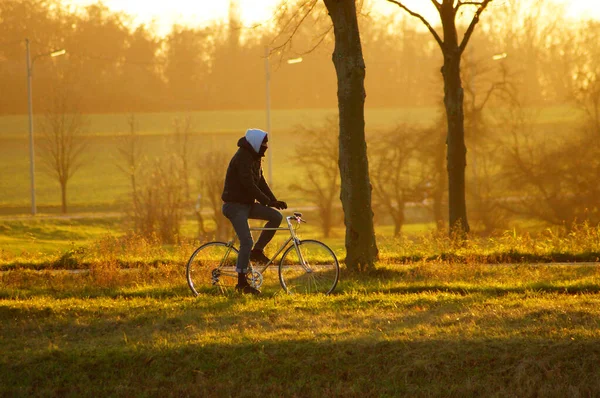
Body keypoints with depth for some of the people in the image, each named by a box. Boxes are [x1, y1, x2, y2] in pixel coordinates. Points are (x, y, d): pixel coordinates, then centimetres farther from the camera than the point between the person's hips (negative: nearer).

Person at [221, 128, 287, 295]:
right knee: (247, 242, -17)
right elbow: (249, 184, -26)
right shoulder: (242, 158, -18)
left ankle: (258, 250, 4)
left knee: (276, 217, -6)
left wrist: (274, 201, 3)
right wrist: (268, 201, -28)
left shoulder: (254, 158, 13)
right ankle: (241, 282, -13)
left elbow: (261, 182, 15)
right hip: (235, 205, -9)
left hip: (248, 204, 9)